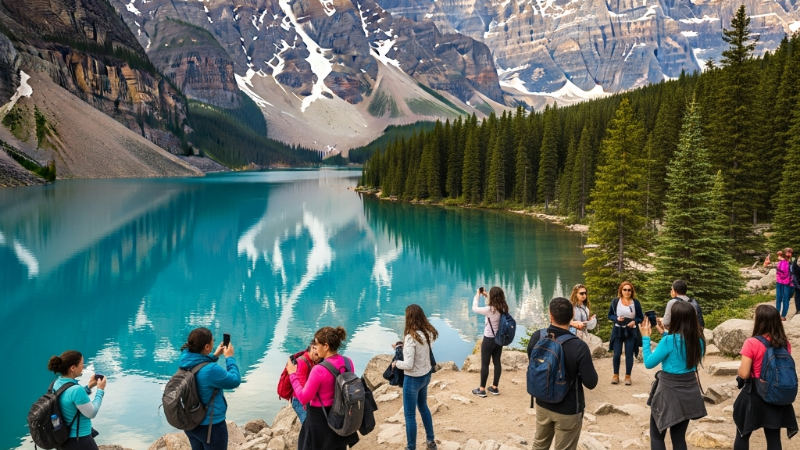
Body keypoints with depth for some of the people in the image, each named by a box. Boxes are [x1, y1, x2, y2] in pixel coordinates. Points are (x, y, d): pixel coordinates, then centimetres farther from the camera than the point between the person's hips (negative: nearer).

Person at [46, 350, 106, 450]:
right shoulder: (76, 389, -28)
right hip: (79, 441, -8)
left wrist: (88, 387, 9)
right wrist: (100, 390, -8)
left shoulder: (57, 383, -2)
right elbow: (92, 413, -16)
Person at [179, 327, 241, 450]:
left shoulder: (185, 361, -9)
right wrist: (230, 358, -5)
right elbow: (235, 381, -15)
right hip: (211, 426, -7)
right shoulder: (211, 370, -31)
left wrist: (215, 356, 12)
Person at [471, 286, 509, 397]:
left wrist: (477, 295, -2)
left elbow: (474, 308, -13)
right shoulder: (504, 308, -7)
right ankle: (494, 388, 25)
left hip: (489, 340, -6)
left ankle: (482, 389, 13)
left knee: (485, 364, 5)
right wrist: (486, 296, 13)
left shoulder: (489, 310, -26)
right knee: (497, 362, 14)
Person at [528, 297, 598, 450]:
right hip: (568, 410, -4)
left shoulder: (536, 338, -13)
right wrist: (586, 361, -3)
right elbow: (591, 383, -19)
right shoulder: (579, 346, -27)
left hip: (542, 404, 4)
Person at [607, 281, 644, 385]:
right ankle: (616, 375, 17)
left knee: (629, 354, 3)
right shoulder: (615, 301, -3)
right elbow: (610, 315, 5)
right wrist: (617, 318, -15)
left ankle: (628, 376, 16)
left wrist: (634, 321, -16)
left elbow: (641, 318, 4)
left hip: (631, 332, 0)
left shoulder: (636, 302, -3)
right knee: (617, 354, 1)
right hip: (618, 331, 0)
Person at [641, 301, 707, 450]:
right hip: (689, 391, 6)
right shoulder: (698, 340, 0)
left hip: (669, 391, -6)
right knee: (679, 437, 16)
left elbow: (649, 363, -11)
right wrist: (666, 333, 17)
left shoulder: (669, 340, -20)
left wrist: (645, 337, -4)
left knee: (656, 436, 9)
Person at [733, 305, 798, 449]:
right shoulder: (785, 344, -3)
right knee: (774, 437, 11)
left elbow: (744, 374, -19)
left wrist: (741, 366, 1)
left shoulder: (752, 343, -19)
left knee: (743, 435, 12)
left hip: (754, 394, -4)